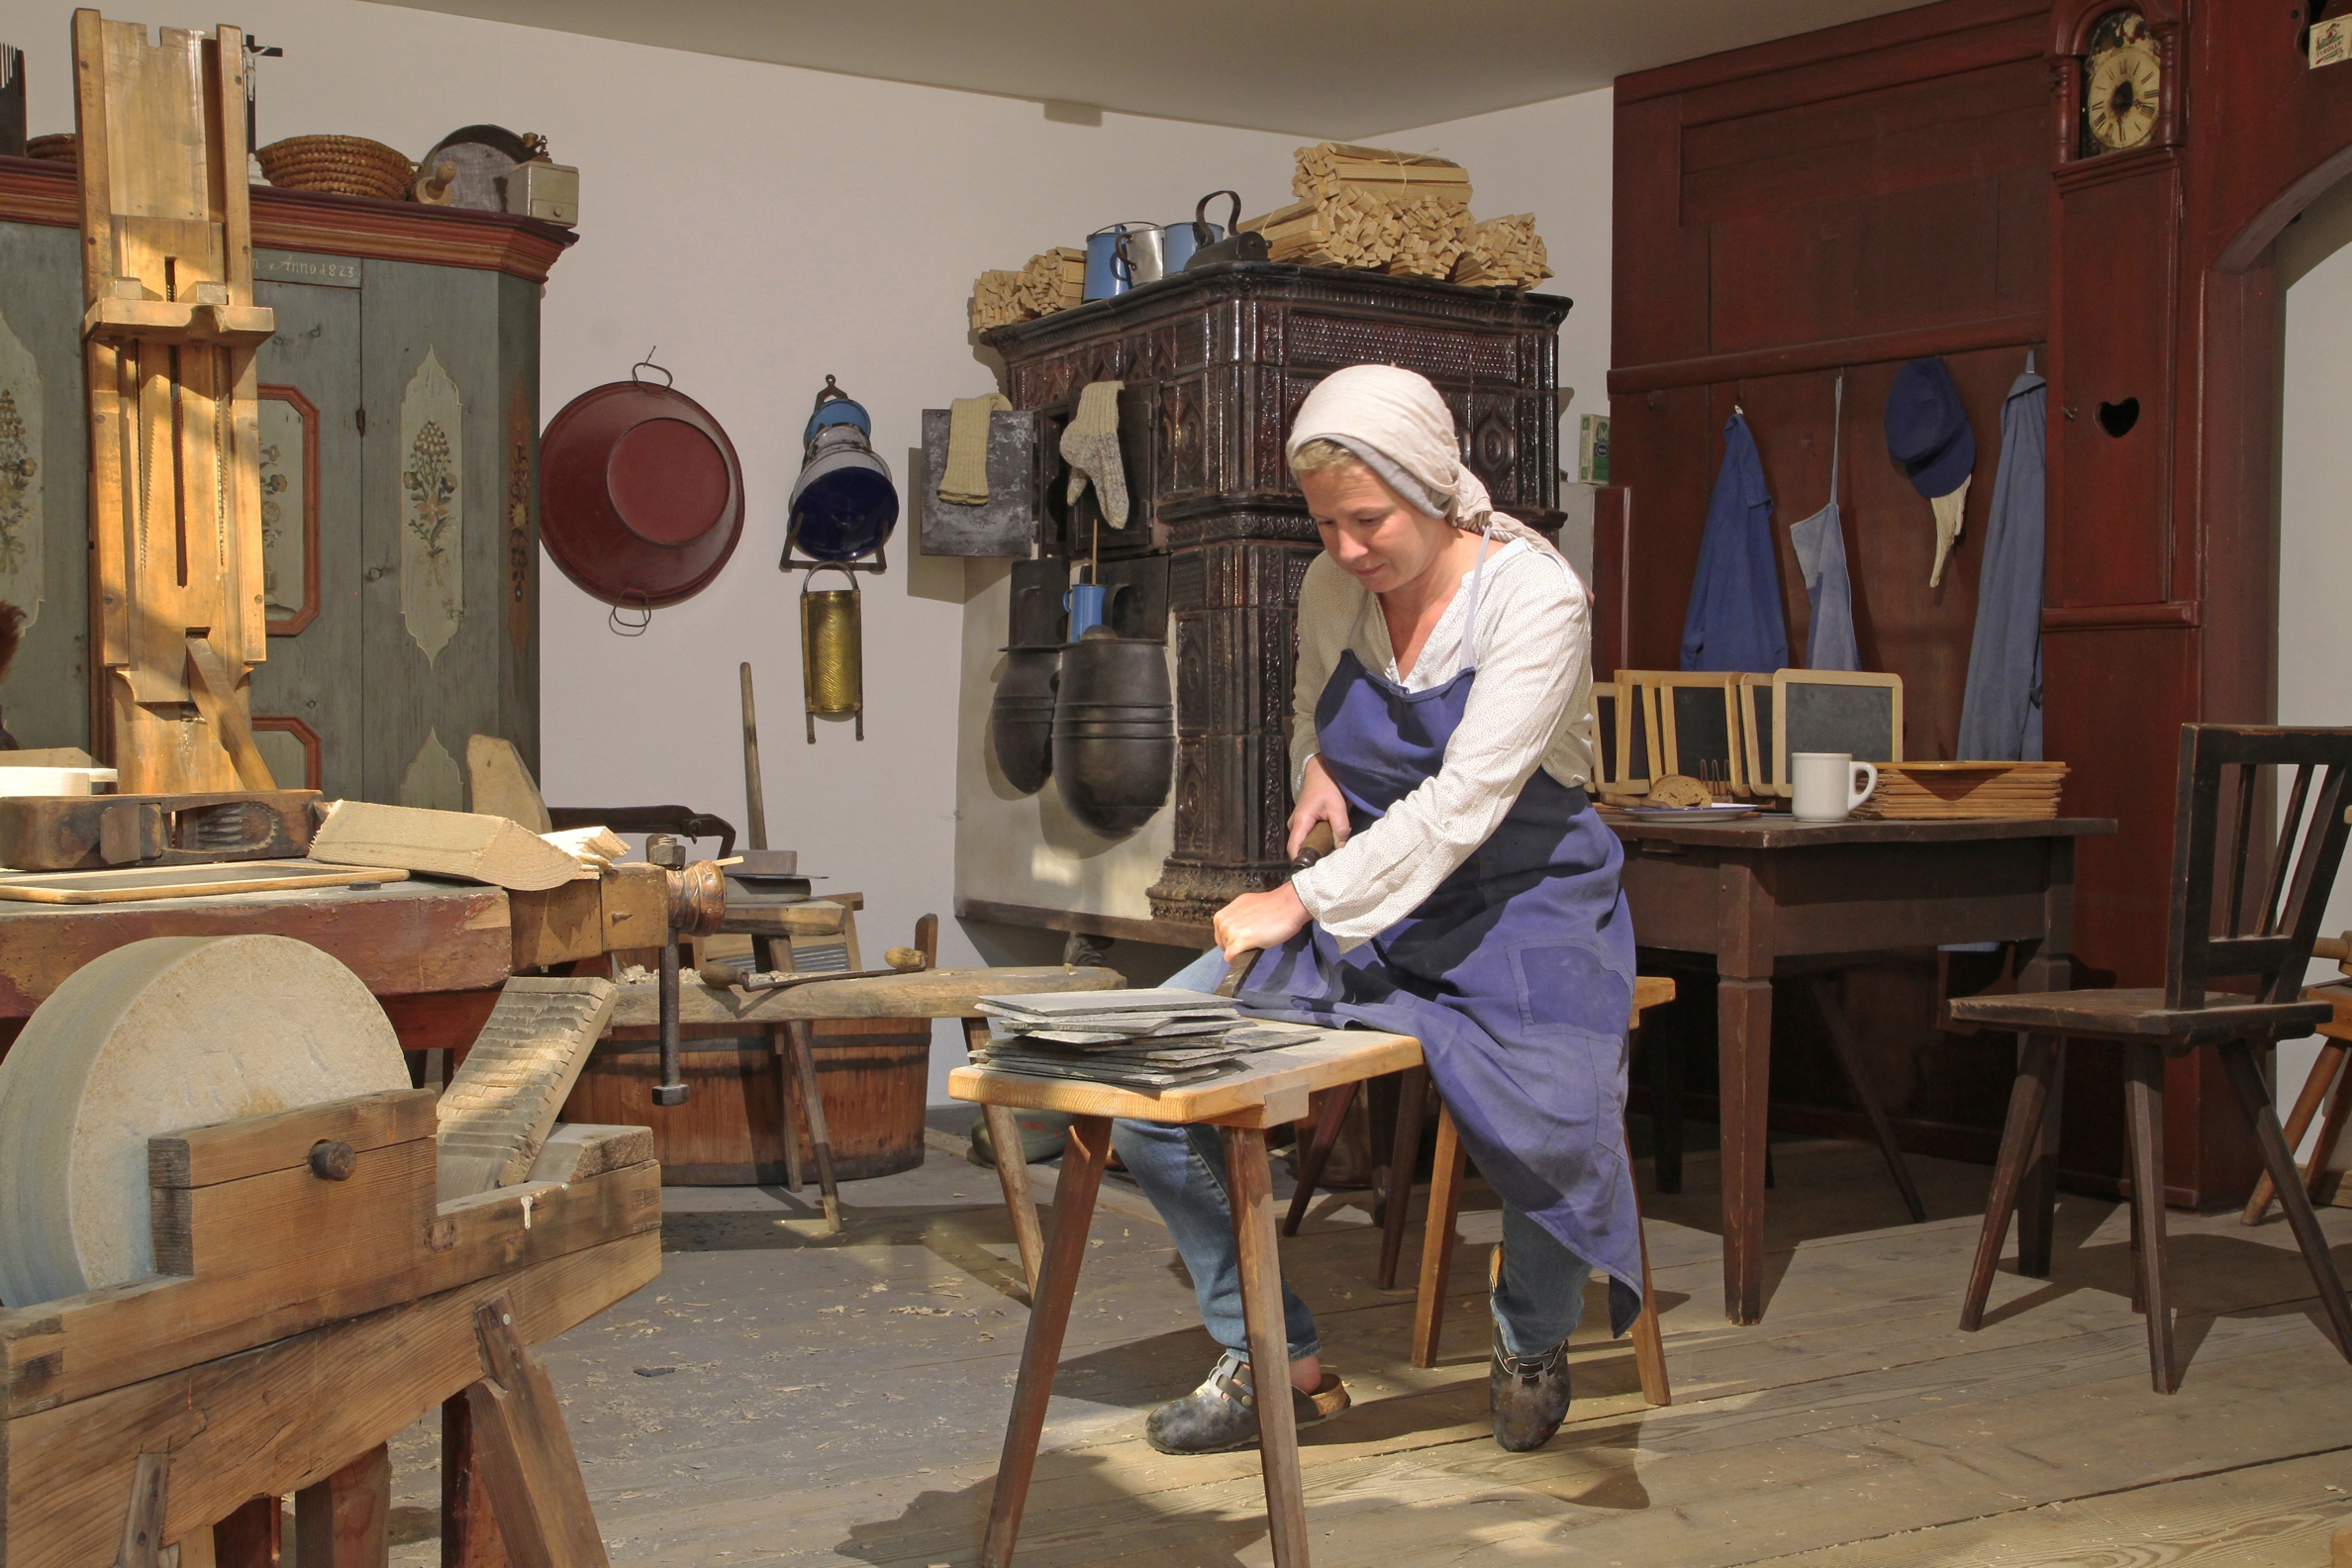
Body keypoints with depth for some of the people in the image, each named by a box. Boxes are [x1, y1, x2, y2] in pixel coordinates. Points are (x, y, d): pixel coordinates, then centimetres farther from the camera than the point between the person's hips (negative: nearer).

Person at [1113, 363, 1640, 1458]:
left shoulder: (1535, 598, -17)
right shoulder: (1330, 591, 1)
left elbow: (1464, 802, -25)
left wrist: (1302, 901, -32)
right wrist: (1316, 775, -2)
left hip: (1521, 910, -5)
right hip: (1365, 902, 5)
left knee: (1550, 1129, -34)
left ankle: (1532, 1339, 4)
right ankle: (1277, 1361, 1)